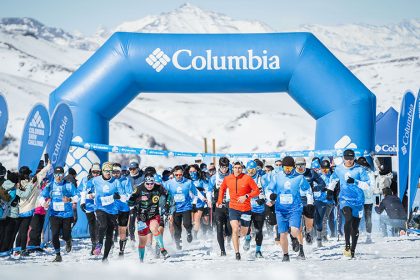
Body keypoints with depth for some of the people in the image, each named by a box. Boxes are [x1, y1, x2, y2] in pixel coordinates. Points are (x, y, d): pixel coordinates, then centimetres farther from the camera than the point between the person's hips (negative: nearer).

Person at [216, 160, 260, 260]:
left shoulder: (247, 178, -9)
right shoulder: (227, 179, -1)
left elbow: (257, 191, -8)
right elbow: (222, 188, 20)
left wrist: (246, 196, -21)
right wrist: (220, 201, 15)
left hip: (245, 208, 0)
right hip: (233, 208, 0)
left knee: (243, 233, 12)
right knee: (235, 229, -19)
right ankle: (237, 252, -13)